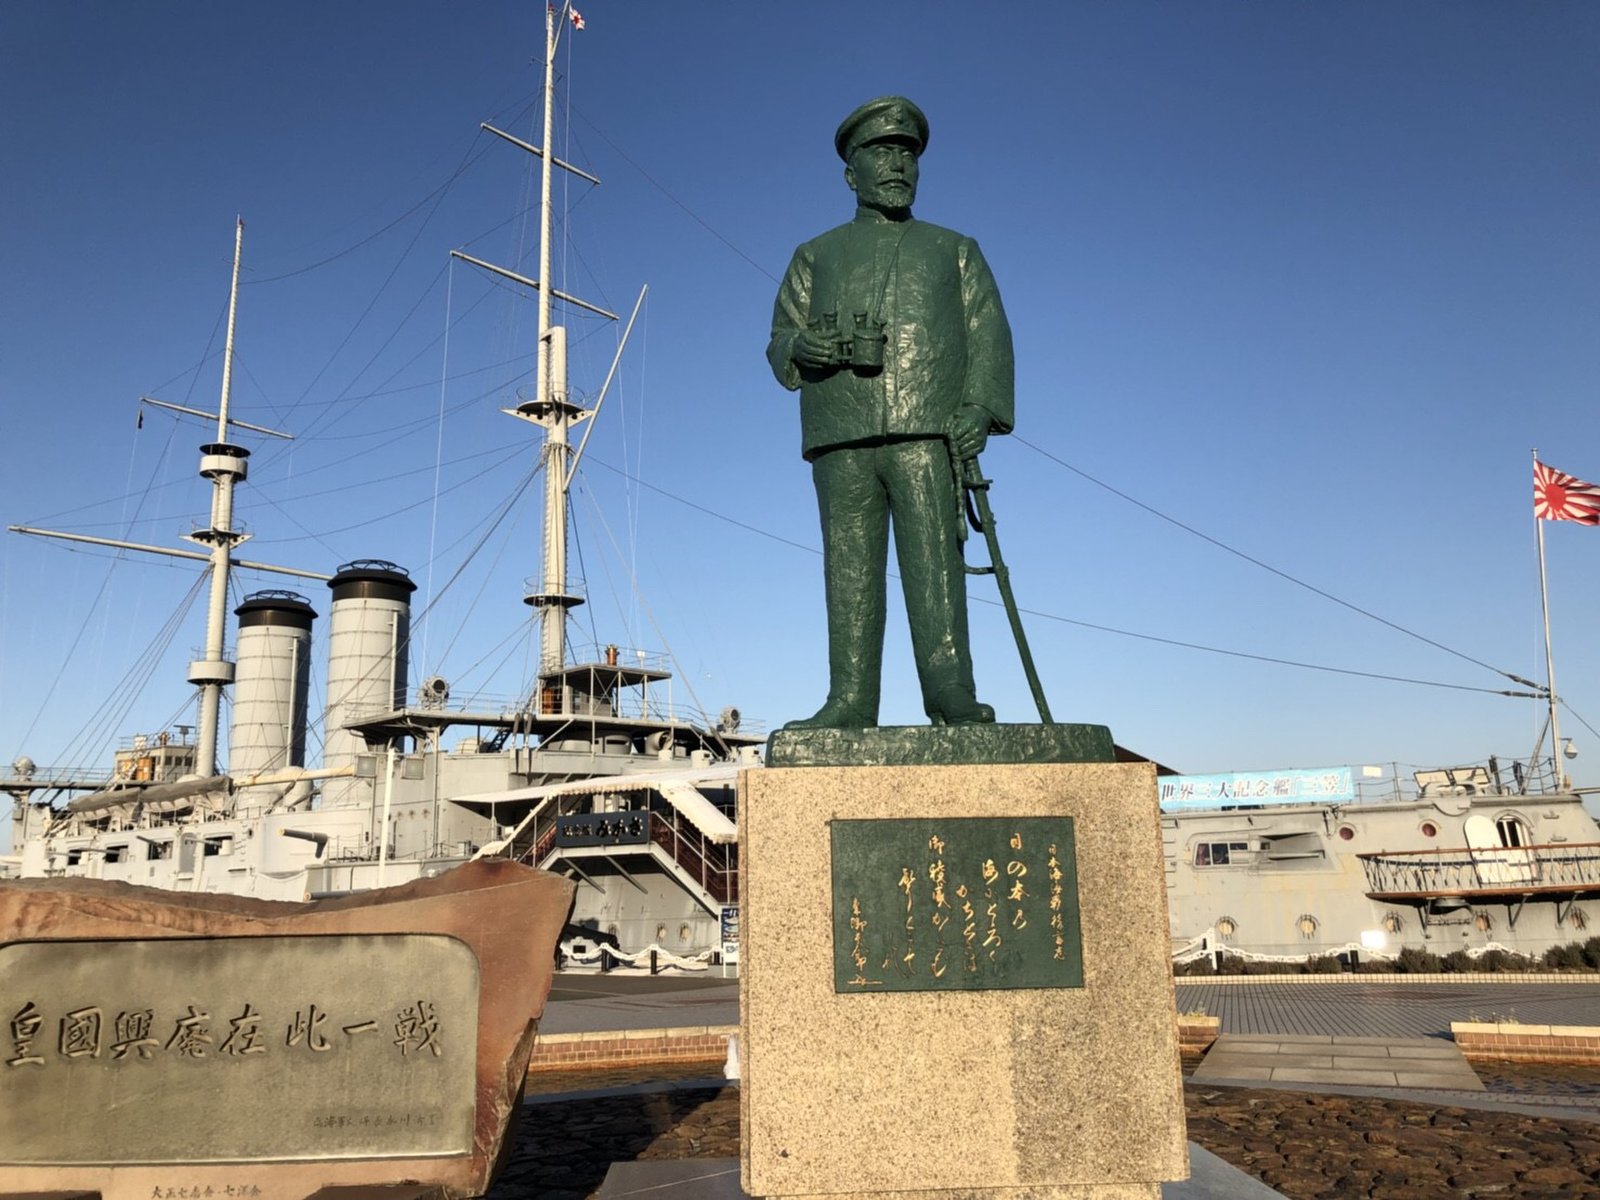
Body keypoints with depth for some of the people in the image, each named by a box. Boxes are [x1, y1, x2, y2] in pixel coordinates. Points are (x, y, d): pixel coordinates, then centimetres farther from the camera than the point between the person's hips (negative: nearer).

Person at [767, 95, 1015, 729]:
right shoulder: (817, 256, 26)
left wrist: (980, 407, -7)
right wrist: (801, 347, -9)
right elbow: (781, 340, 17)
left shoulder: (954, 250, 24)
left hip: (928, 434, -1)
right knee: (849, 568, -4)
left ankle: (952, 692, -16)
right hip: (841, 440, 1)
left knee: (933, 559, -13)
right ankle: (850, 700, -5)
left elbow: (988, 336, 11)